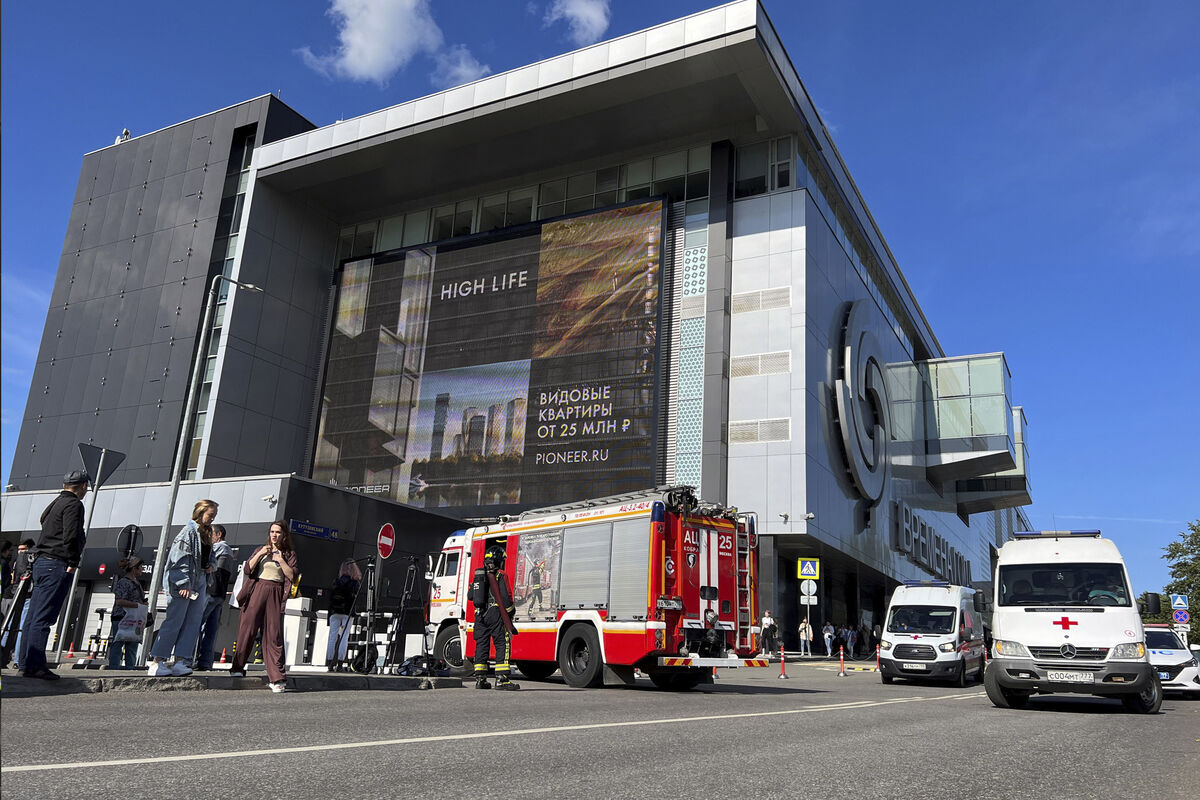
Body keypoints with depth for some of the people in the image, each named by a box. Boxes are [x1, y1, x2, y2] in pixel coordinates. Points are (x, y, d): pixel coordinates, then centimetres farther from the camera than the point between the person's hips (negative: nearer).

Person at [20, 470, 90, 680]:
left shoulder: (54, 504, 21)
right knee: (43, 618, -10)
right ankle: (34, 665, -11)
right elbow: (71, 535, -18)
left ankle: (26, 663, 14)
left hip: (41, 561, 10)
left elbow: (47, 530, 20)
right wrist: (73, 563, -12)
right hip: (57, 564, -9)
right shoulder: (73, 504, -8)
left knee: (35, 617, 10)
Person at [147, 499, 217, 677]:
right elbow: (180, 560, -15)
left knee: (192, 622, 3)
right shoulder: (189, 531, -9)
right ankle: (156, 662, 0)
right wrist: (184, 584, -19)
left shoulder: (206, 534, 17)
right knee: (174, 621, -7)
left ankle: (180, 661, 3)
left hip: (198, 583, 9)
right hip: (182, 584, -9)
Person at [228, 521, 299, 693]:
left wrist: (280, 560, -7)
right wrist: (259, 554, -5)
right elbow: (247, 570, 6)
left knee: (274, 634, -6)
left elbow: (293, 575, -1)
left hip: (275, 594, -2)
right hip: (257, 590, 2)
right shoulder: (260, 550, 17)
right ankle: (238, 668, 13)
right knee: (247, 629, -2)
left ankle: (278, 678, -8)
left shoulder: (289, 554, 12)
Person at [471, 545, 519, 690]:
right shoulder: (500, 576, -8)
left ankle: (480, 678, 11)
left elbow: (471, 596, 15)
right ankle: (502, 679, -9)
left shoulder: (477, 575, 12)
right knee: (502, 645, -3)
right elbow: (505, 598, -12)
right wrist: (511, 611, 0)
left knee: (481, 645, 11)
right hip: (496, 614, -6)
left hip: (480, 616, 6)